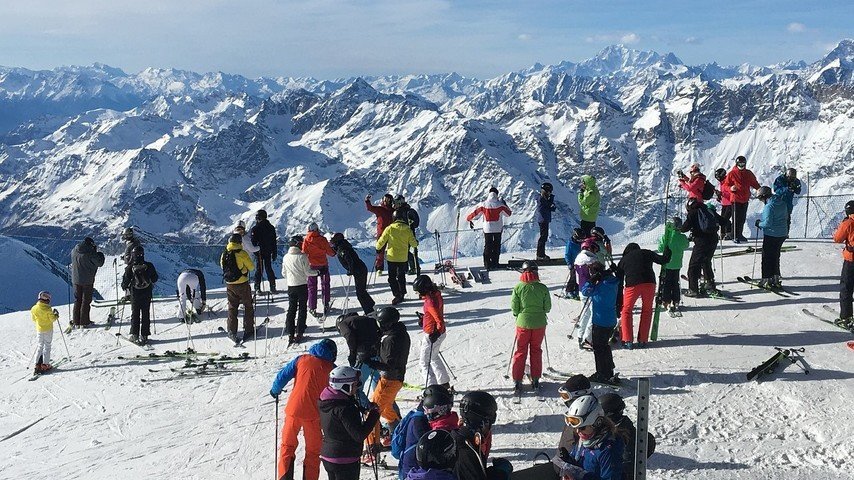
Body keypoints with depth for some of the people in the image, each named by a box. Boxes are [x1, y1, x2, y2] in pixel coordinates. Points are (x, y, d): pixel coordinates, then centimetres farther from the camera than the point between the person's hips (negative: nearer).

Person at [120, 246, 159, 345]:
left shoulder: (130, 268, -12)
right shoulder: (149, 266, -7)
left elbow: (126, 281, -7)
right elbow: (155, 279, 4)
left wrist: (124, 287, 14)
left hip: (135, 294, -1)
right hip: (147, 294, 1)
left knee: (135, 314, 10)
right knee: (146, 314, 8)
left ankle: (134, 335, 8)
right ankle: (144, 336, 7)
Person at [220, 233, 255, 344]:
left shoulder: (224, 254, -1)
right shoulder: (242, 254, -16)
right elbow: (251, 267, -8)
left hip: (229, 284, 4)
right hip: (242, 284, -4)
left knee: (232, 308, 14)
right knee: (248, 306, 10)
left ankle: (232, 332, 13)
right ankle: (248, 330, 11)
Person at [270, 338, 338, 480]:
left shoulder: (302, 359, 7)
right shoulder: (331, 368, 3)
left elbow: (282, 376, 6)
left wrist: (275, 390, 24)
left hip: (293, 409, 1)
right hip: (313, 414, -1)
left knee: (287, 445, 16)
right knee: (313, 451, 15)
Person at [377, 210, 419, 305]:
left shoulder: (389, 229, -11)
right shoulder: (407, 229, -6)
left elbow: (381, 241, -4)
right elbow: (413, 243, 0)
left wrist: (378, 248, 15)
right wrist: (416, 243, 24)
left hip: (391, 257, -3)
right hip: (403, 258, 3)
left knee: (392, 277, 5)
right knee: (401, 276, 20)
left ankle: (397, 295, -8)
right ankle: (402, 294, 28)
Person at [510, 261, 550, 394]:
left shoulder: (518, 287, -9)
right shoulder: (542, 288, -7)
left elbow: (514, 307, -5)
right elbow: (547, 307, -1)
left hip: (523, 323, -1)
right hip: (539, 323, 1)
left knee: (520, 351, 9)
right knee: (536, 350, 15)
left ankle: (517, 381, 7)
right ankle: (535, 380, 18)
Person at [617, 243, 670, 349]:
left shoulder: (623, 260, 23)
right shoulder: (646, 253, 20)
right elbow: (663, 260, 14)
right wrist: (667, 251, 38)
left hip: (632, 285, -1)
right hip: (649, 283, 1)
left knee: (626, 311, 14)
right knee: (647, 311, 18)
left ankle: (627, 341, 5)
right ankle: (642, 340, 17)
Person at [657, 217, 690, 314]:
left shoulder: (665, 237, -16)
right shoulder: (682, 237, -9)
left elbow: (660, 249, -10)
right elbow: (686, 246, 10)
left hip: (666, 264, -3)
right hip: (677, 265, 3)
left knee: (666, 283, 7)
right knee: (675, 283, 14)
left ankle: (666, 302, 3)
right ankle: (676, 302, 14)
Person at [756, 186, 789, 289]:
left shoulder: (769, 206, -22)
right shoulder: (782, 203, 5)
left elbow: (768, 223, -23)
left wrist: (759, 224, -3)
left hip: (771, 235, -8)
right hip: (782, 234, 8)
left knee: (767, 257, 4)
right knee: (775, 256, 20)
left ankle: (766, 280, 7)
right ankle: (776, 278, 26)